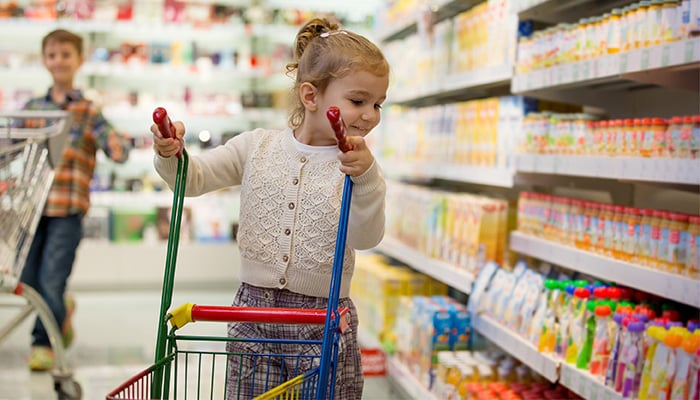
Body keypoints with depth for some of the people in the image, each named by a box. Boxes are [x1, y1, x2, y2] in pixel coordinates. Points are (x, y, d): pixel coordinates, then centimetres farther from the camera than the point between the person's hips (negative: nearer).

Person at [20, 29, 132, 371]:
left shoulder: (88, 112, 1)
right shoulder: (32, 108, 11)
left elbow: (115, 145, -11)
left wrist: (119, 147, -32)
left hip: (68, 208, -4)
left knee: (52, 279, -6)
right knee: (28, 281, 9)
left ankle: (43, 343, 10)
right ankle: (62, 309, 37)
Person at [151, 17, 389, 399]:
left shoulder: (358, 165, -3)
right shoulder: (258, 146, 2)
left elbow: (366, 238, -17)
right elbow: (193, 179, 7)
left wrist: (365, 178, -33)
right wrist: (170, 154, -14)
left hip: (325, 324, -1)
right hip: (254, 314, 1)